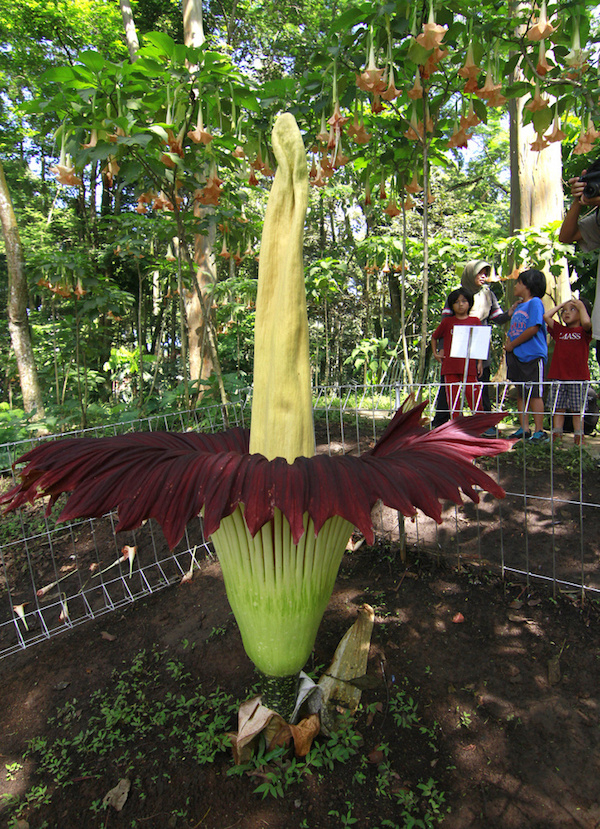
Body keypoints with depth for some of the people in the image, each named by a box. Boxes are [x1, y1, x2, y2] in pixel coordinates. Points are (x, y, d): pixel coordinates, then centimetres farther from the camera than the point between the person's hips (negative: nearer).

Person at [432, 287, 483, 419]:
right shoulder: (447, 321, 8)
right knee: (452, 397, 3)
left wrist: (479, 362, 6)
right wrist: (435, 353, 11)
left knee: (474, 396, -3)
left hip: (469, 366, -1)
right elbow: (435, 337, 21)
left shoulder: (475, 321, 8)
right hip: (450, 366, 1)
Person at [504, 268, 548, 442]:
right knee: (521, 393, 9)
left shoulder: (535, 302, -6)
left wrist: (512, 344, -9)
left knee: (534, 394, -8)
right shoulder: (518, 306, 20)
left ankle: (539, 431, -4)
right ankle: (524, 429, 15)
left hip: (533, 356, -8)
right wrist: (508, 345, 1)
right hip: (516, 356, 8)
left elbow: (534, 328, -16)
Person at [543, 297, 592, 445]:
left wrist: (581, 306, -4)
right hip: (558, 377, 3)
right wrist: (560, 305, 13)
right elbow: (546, 316, 4)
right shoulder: (559, 330, 13)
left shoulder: (583, 331, 3)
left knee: (577, 409, 2)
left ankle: (578, 437, 8)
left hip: (578, 378, -3)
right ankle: (556, 434, 11)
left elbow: (586, 322, -20)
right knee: (558, 408, 5)